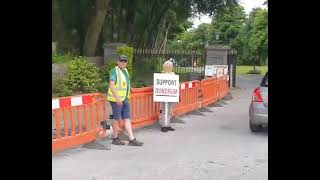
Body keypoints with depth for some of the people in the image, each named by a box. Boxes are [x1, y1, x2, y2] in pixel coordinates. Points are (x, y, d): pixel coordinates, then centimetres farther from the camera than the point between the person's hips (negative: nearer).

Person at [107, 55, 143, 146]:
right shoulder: (114, 71, -12)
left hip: (125, 99, 8)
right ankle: (115, 138, 16)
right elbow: (111, 85, -21)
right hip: (116, 99, -8)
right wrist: (117, 98, -28)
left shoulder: (125, 71, 14)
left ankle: (132, 139, 1)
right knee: (116, 118, 2)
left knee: (127, 119, 3)